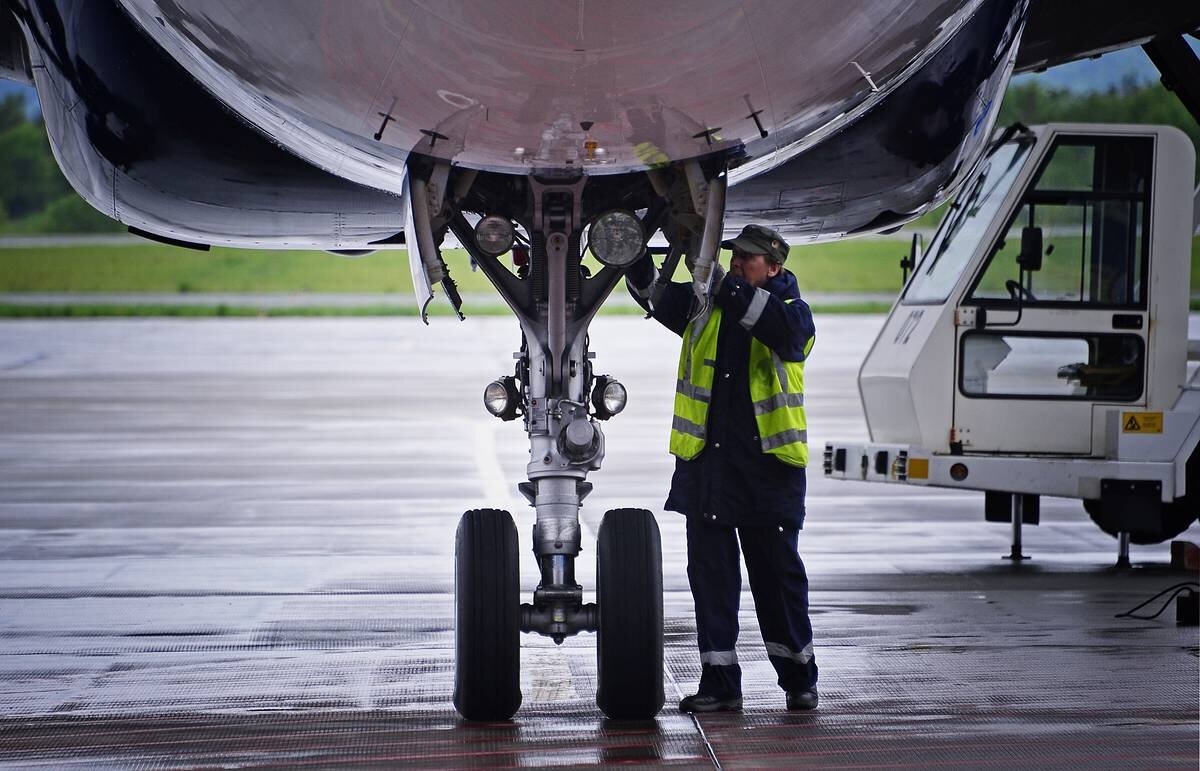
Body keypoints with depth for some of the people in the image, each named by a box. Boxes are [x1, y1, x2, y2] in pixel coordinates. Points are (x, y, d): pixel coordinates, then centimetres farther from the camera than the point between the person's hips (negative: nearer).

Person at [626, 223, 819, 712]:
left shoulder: (794, 312, 0)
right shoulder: (703, 307, 12)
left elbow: (778, 324, -22)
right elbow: (653, 295, 4)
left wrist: (721, 283, -29)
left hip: (768, 463, -3)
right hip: (706, 460, 3)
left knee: (778, 572, 5)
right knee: (710, 572, 3)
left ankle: (799, 677, 17)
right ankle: (719, 683, 8)